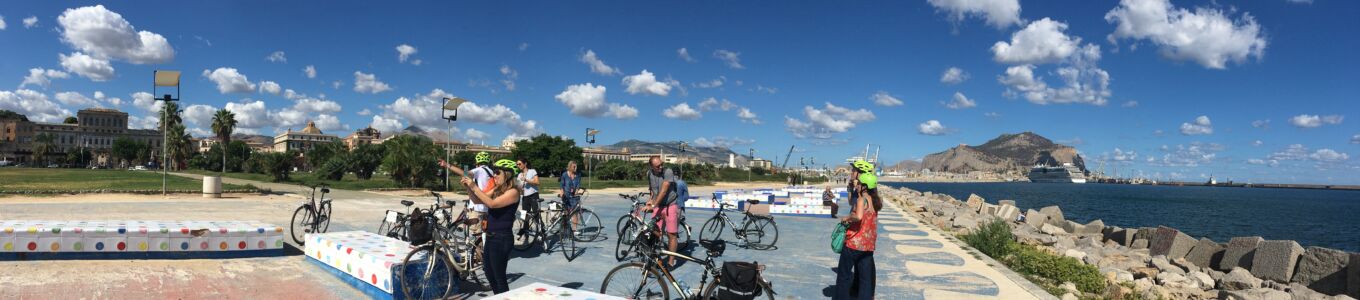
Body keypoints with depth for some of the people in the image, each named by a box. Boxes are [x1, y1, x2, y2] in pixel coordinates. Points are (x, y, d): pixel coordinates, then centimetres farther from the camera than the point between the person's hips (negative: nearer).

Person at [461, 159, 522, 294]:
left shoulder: (513, 191, -15)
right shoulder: (497, 190, 11)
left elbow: (492, 203, -27)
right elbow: (477, 201, 11)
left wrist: (474, 187, -24)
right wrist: (468, 187, -5)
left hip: (502, 239, -9)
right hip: (491, 237, 9)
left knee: (499, 276, -2)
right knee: (489, 273, 19)